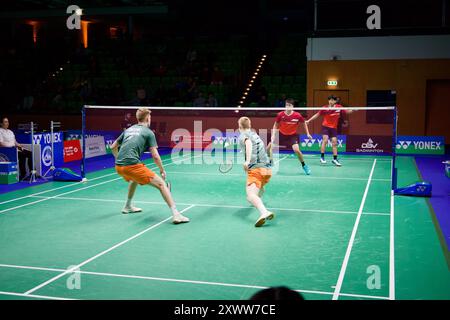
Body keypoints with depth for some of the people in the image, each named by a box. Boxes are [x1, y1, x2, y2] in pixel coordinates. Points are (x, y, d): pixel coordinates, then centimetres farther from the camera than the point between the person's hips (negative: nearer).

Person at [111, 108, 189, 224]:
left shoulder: (128, 130, 22)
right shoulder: (149, 132, 3)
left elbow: (113, 147, 28)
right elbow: (155, 156, -3)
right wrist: (162, 170, 9)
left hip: (118, 166, 8)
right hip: (132, 165, -8)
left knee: (135, 179, 40)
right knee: (161, 184, -5)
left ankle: (128, 206, 52)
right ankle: (175, 214, -17)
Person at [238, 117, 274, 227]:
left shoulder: (243, 135, 5)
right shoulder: (255, 134, 26)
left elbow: (248, 143, -19)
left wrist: (248, 161, -30)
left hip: (255, 169, -8)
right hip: (268, 169, 8)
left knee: (251, 196, -22)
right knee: (260, 186, 38)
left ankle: (264, 212, -48)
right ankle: (258, 201, 63)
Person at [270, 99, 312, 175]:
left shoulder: (297, 115, -18)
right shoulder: (280, 115, -16)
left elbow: (304, 123, 2)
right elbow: (276, 125, 0)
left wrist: (308, 134, 0)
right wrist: (273, 135, -10)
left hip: (292, 135, -2)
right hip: (281, 134, 2)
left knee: (296, 150, -23)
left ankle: (304, 166, 1)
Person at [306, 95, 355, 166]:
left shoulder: (339, 108, -5)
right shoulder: (325, 108, -10)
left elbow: (347, 112, 5)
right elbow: (317, 115, -1)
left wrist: (353, 110, -14)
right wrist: (308, 120, -3)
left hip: (334, 128, 3)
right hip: (325, 126, -2)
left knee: (334, 143, 2)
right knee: (325, 140, -17)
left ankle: (335, 159, 11)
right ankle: (322, 157, -8)